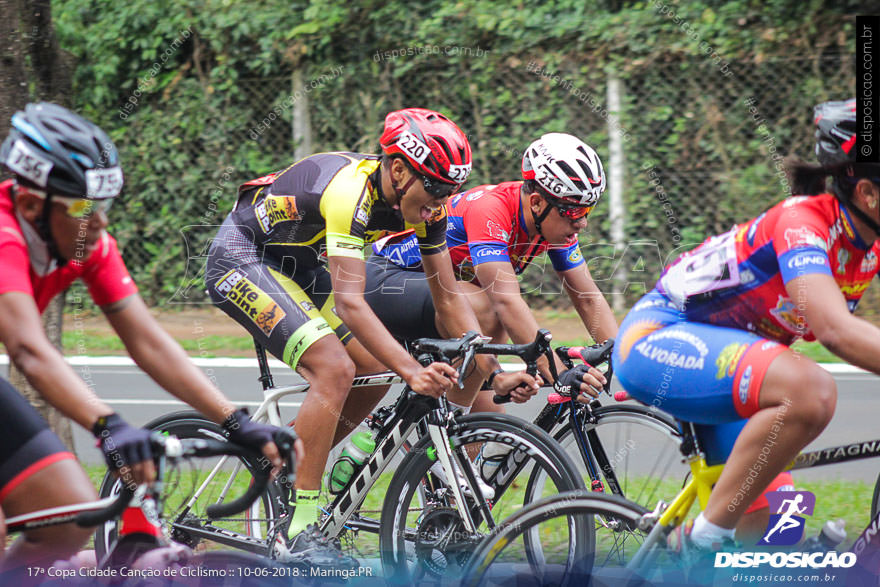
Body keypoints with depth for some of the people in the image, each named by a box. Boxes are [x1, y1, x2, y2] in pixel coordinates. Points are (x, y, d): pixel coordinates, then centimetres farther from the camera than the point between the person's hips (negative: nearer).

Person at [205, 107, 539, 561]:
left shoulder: (423, 201, -10)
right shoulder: (349, 188, -34)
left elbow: (449, 298, -4)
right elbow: (349, 303, -41)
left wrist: (495, 375, -14)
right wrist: (413, 373, -49)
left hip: (297, 266, 9)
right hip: (240, 257, -9)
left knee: (376, 372, 0)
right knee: (334, 369, -23)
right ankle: (301, 531, -19)